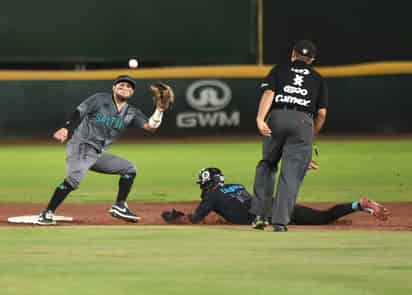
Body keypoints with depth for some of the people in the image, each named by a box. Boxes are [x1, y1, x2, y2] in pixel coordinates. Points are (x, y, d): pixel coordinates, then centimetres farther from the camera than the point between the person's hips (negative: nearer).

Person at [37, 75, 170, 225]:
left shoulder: (131, 113, 9)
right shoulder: (99, 99, -3)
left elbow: (150, 126, -3)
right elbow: (78, 113, -9)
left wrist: (159, 110, -18)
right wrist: (66, 129, -25)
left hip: (98, 154, 7)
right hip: (80, 146, -7)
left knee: (129, 168, 8)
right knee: (74, 178, -28)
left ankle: (119, 206, 13)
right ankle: (47, 214, -26)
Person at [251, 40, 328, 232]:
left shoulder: (279, 70, 18)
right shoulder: (318, 79, 22)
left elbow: (268, 93, -1)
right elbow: (322, 113, 13)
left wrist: (260, 119, -13)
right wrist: (311, 137, 24)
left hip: (277, 117, 0)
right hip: (304, 122, 0)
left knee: (267, 164, 17)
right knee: (291, 173, 0)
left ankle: (260, 214, 7)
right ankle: (280, 221, -7)